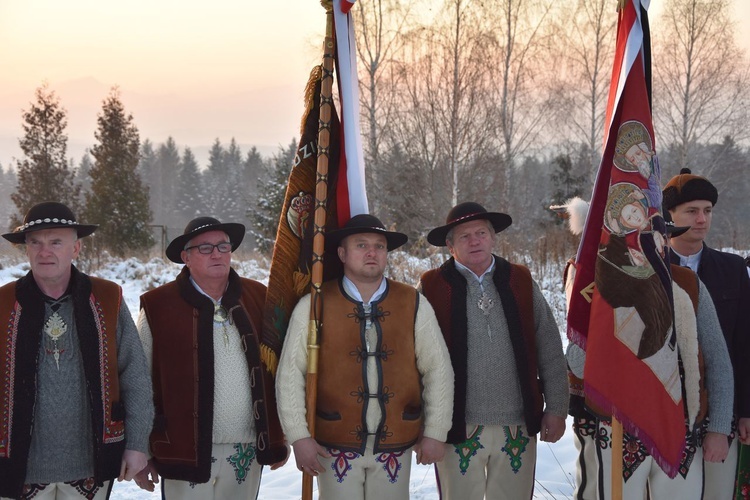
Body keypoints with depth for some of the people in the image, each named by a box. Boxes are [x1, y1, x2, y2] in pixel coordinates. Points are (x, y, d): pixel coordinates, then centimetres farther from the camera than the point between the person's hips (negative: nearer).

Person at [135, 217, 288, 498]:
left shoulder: (258, 298, 6)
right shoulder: (157, 306, -5)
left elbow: (274, 370, 11)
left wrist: (279, 439, 11)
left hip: (249, 452, 4)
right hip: (187, 453, -3)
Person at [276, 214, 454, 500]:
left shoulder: (414, 305, 2)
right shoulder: (313, 307, -3)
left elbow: (438, 370, 4)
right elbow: (290, 376, -2)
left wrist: (435, 433, 1)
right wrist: (299, 437, -6)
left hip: (396, 446, 2)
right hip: (335, 447, -2)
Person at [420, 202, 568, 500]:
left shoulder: (521, 283, 7)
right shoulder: (432, 288, -2)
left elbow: (550, 350, 9)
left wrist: (556, 408, 7)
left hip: (518, 427, 2)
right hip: (459, 429, -2)